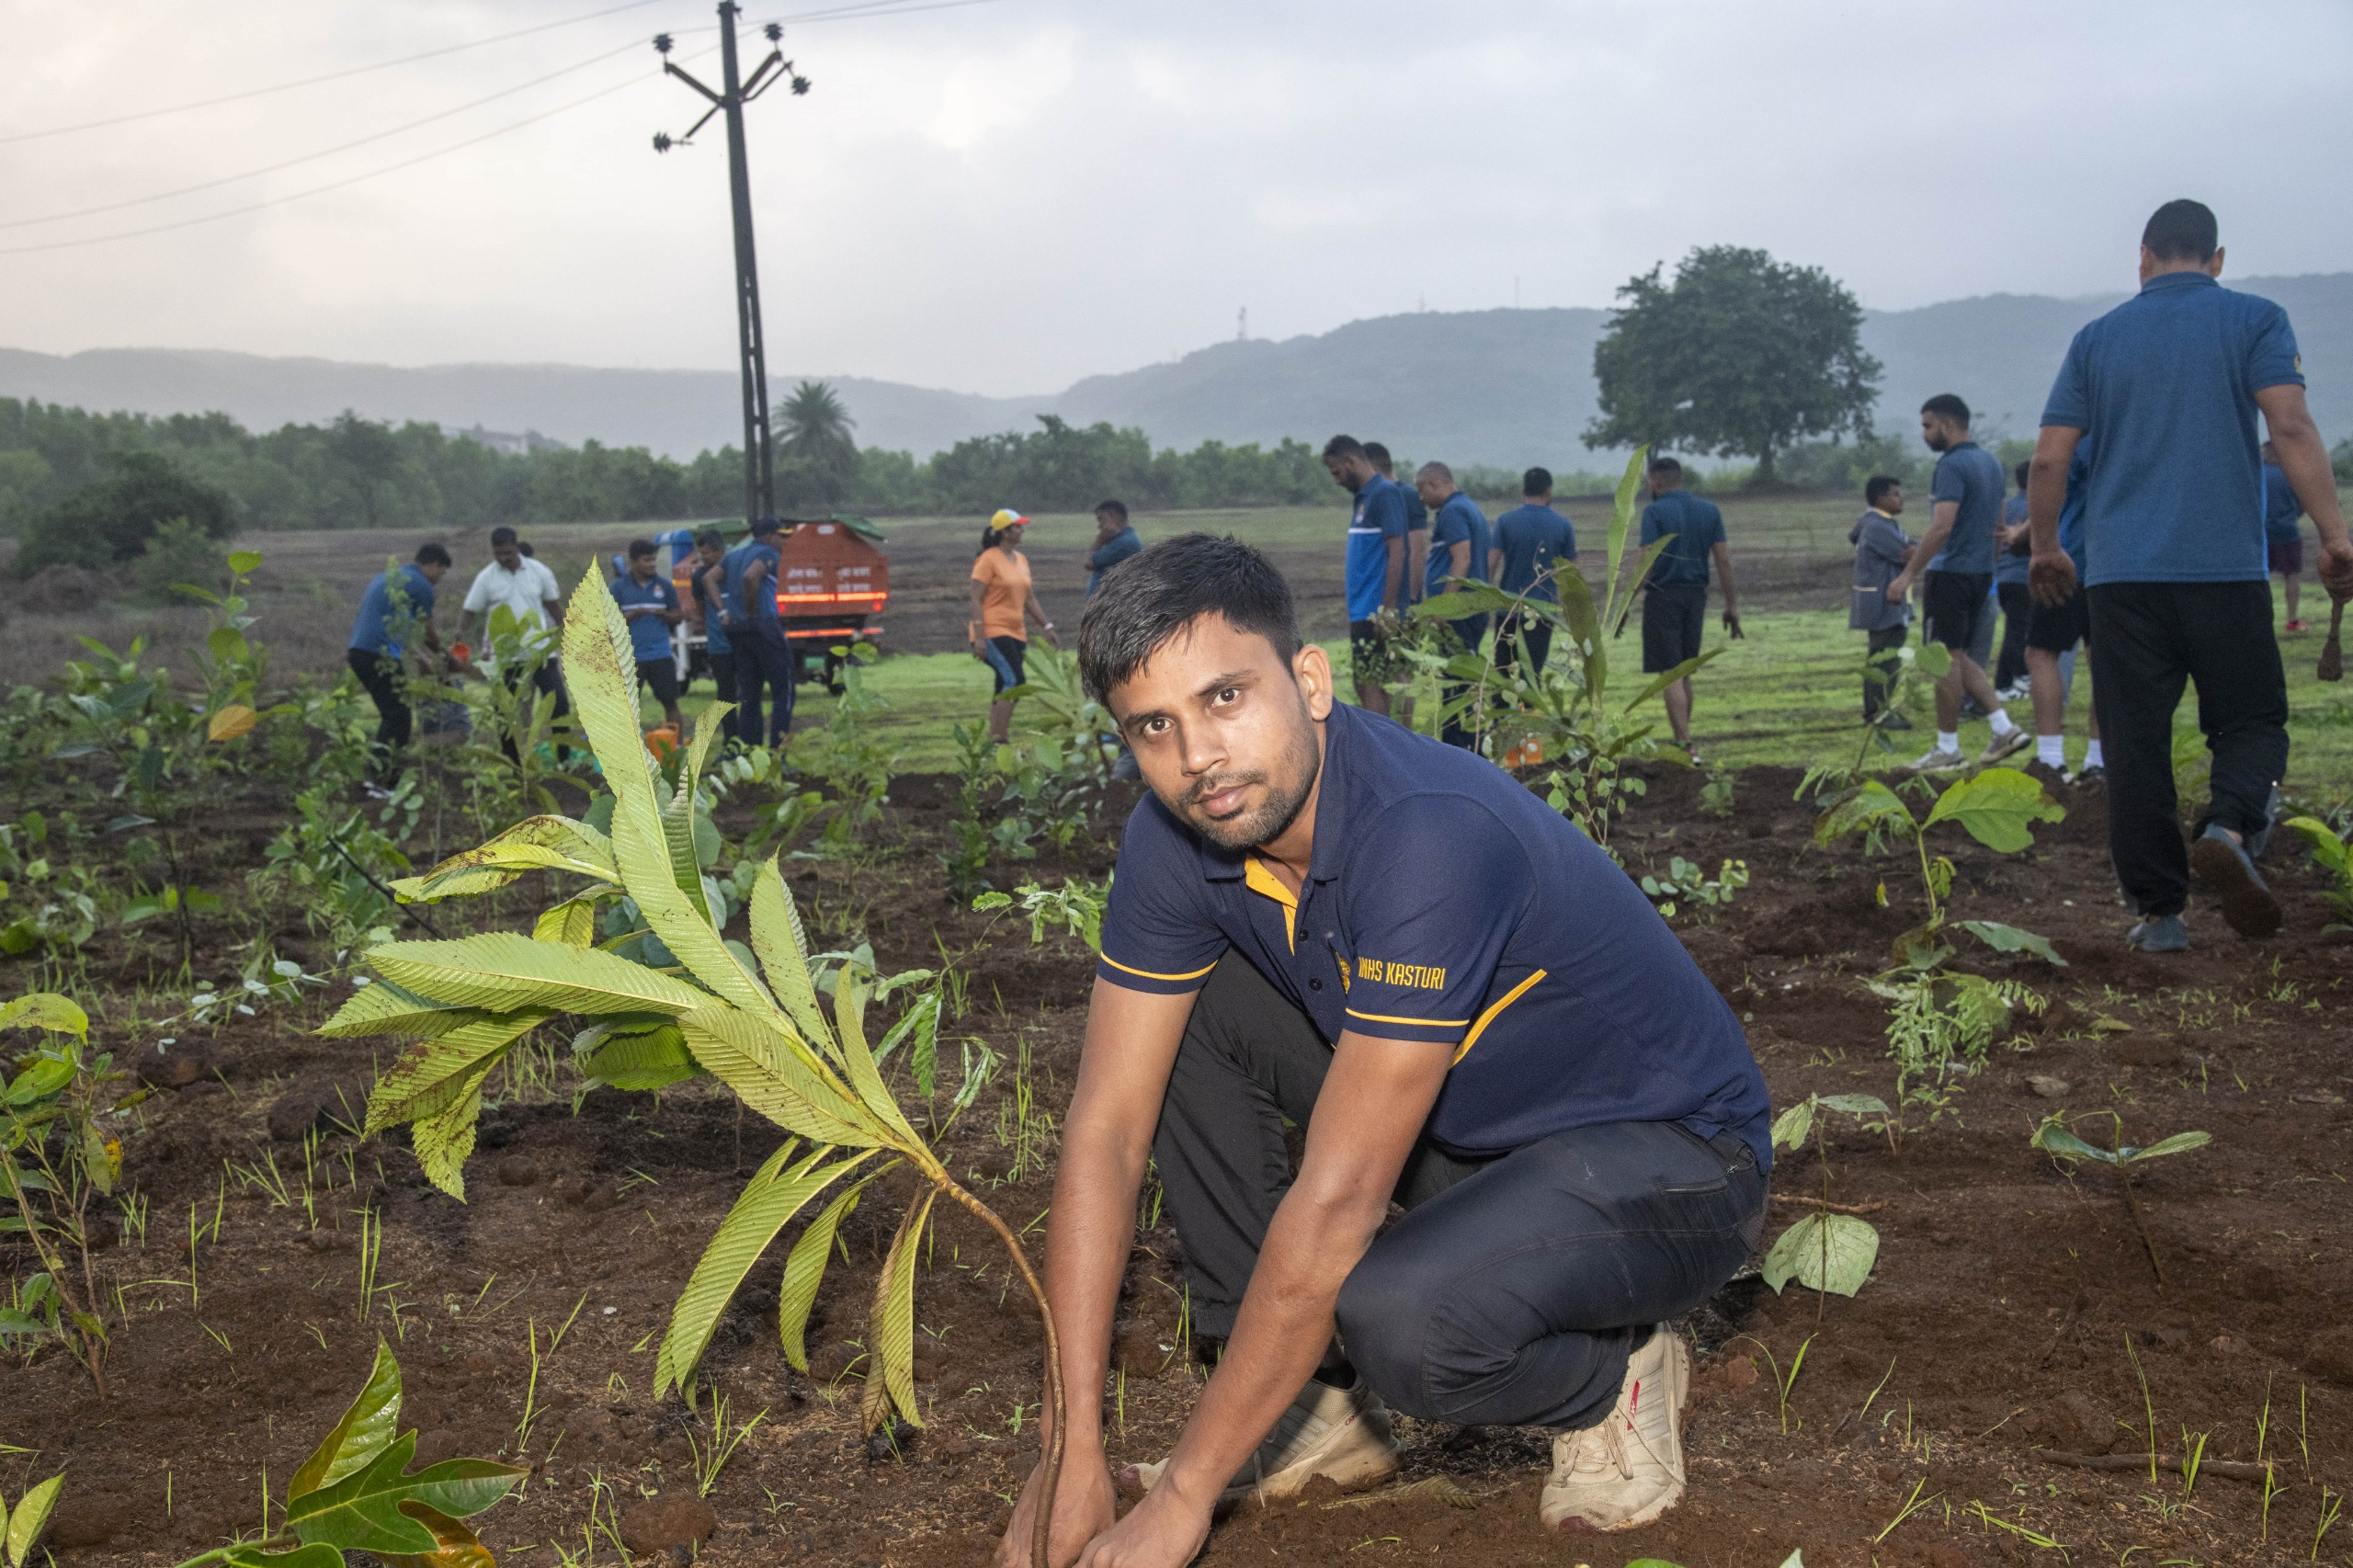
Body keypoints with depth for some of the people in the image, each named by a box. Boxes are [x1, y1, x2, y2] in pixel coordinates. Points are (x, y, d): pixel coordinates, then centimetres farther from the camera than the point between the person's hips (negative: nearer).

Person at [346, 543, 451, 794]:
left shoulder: (385, 576, 24)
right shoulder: (422, 586, -2)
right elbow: (428, 634, 6)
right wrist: (443, 654, 23)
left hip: (358, 650, 9)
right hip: (381, 655, -9)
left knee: (392, 716, 16)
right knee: (398, 718, -7)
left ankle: (386, 776, 17)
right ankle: (379, 780, -15)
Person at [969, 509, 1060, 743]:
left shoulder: (1021, 560, 14)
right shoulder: (989, 559, -9)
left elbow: (1030, 599, 22)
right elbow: (976, 599, -13)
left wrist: (1047, 627, 17)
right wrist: (979, 637, -19)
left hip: (1016, 634, 9)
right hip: (993, 633, -8)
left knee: (1005, 689, 8)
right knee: (1013, 681, -20)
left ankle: (994, 740, 13)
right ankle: (998, 741, -19)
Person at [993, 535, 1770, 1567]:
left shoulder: (1431, 834, -34)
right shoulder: (1176, 836, -11)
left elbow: (1335, 1204, -32)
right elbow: (1106, 1130, -9)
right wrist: (1071, 1460, -12)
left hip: (1670, 1154, -7)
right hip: (1463, 1129, 7)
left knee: (1396, 1319, -35)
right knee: (1173, 1022, -6)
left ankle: (1613, 1378, 1)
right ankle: (1316, 1409, 4)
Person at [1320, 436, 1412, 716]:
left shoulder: (1385, 494, -12)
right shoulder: (1363, 498, 17)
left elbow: (1397, 553, -18)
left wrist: (1388, 609, -21)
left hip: (1376, 611, -9)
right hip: (1362, 611, 9)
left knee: (1371, 686, -8)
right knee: (1365, 685, 10)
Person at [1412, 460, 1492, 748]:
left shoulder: (1452, 511, -11)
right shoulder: (1471, 508, 20)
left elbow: (1462, 559, -21)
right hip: (1474, 611, 11)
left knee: (1452, 686, -9)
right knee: (1464, 685, 14)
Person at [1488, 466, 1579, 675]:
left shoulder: (1505, 522, -3)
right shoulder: (1562, 525, 1)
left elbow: (1491, 564, -8)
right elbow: (1571, 570, 7)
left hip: (1509, 608, 0)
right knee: (1532, 672, 0)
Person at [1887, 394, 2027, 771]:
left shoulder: (1952, 465, -16)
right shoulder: (1990, 462, 14)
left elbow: (1941, 527, -24)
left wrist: (1908, 574, -22)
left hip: (1951, 574, -9)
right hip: (1981, 571, 9)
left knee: (1946, 659, -2)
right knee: (1959, 657, 16)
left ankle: (1948, 750, 3)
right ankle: (2004, 728, 7)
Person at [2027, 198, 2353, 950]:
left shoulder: (2097, 338, 11)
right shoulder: (2255, 320, 5)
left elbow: (2049, 459, 8)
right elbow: (2291, 427, -8)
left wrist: (2045, 548, 21)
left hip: (2121, 573, 2)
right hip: (2227, 569, -2)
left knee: (2136, 745, 5)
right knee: (2250, 722, 9)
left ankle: (2158, 910, 4)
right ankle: (2230, 827, -21)